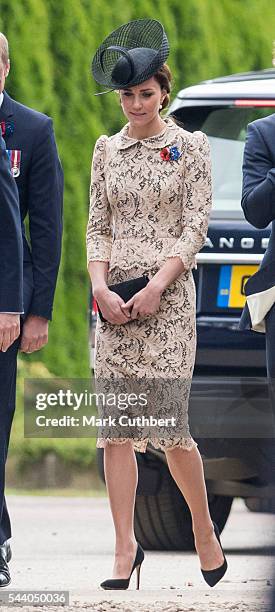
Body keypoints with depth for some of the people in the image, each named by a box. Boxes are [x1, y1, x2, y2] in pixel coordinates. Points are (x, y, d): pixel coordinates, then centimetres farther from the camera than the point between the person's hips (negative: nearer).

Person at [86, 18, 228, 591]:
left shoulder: (190, 146, 1)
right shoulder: (107, 149, 12)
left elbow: (195, 226, -3)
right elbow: (98, 226, 10)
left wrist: (154, 288, -14)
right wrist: (102, 288, -6)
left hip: (168, 294, -3)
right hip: (114, 299, 4)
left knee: (170, 423, -6)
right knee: (114, 426, -3)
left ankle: (204, 528, 16)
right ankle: (125, 548, -1)